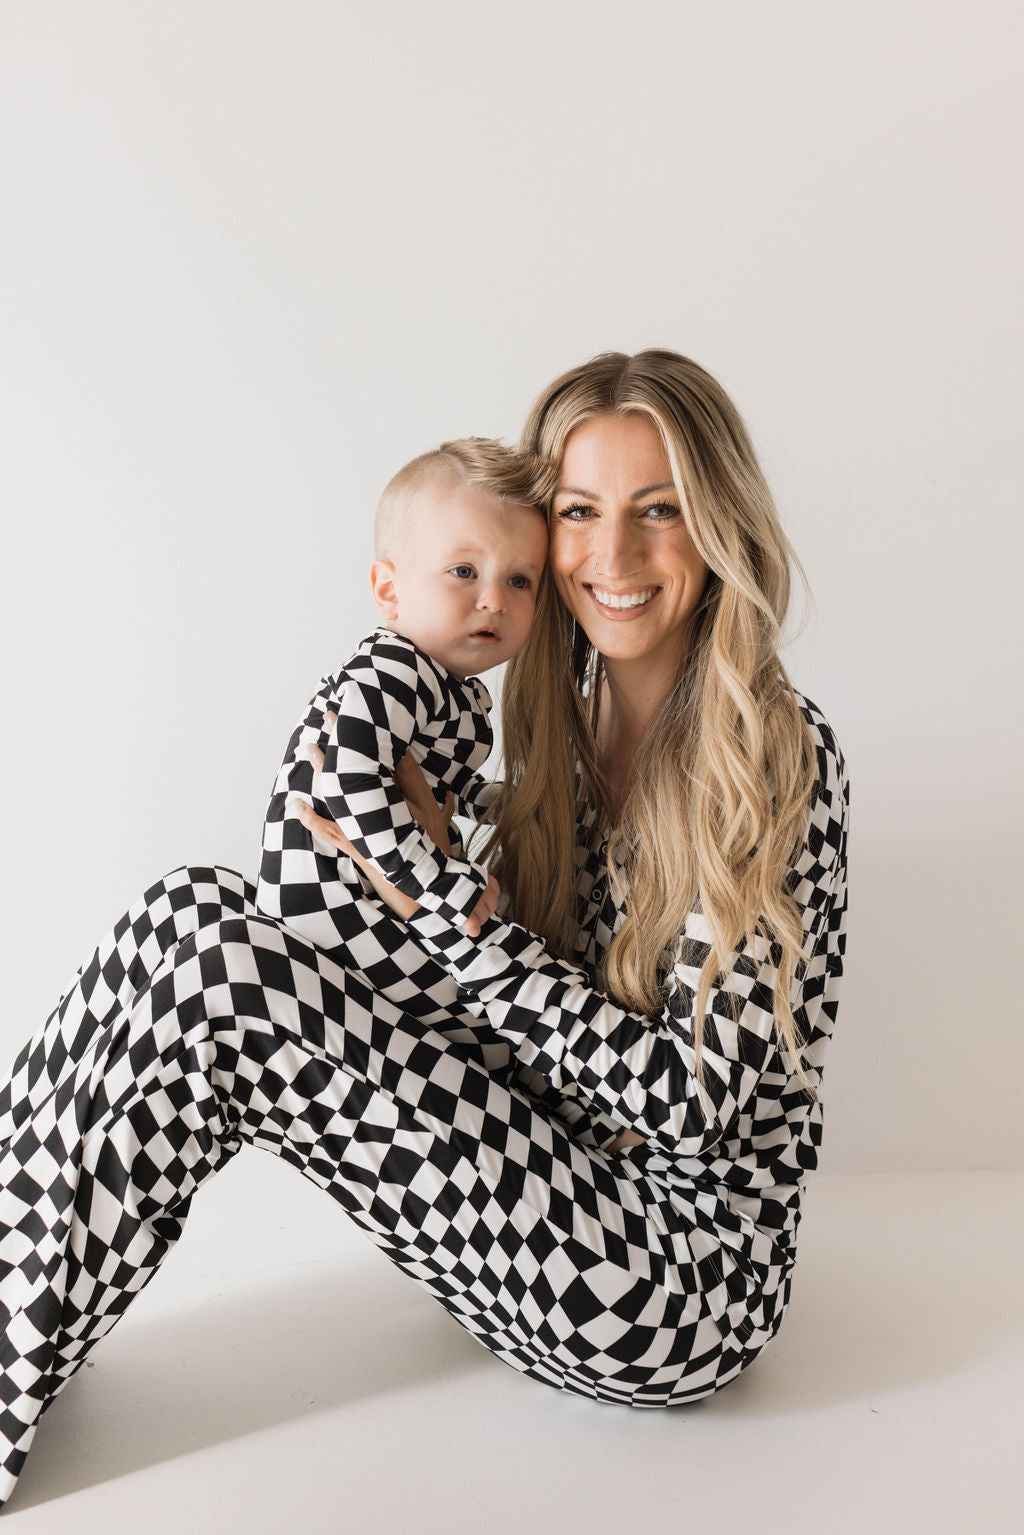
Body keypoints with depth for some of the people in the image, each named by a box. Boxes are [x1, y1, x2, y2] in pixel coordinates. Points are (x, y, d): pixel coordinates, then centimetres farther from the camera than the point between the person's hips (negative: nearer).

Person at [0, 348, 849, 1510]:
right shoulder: (561, 724, 7)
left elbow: (695, 1095, -19)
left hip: (685, 1274, -7)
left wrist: (443, 904, -20)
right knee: (200, 916, -10)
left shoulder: (777, 755, -14)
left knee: (201, 945, -22)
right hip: (548, 1212, 7)